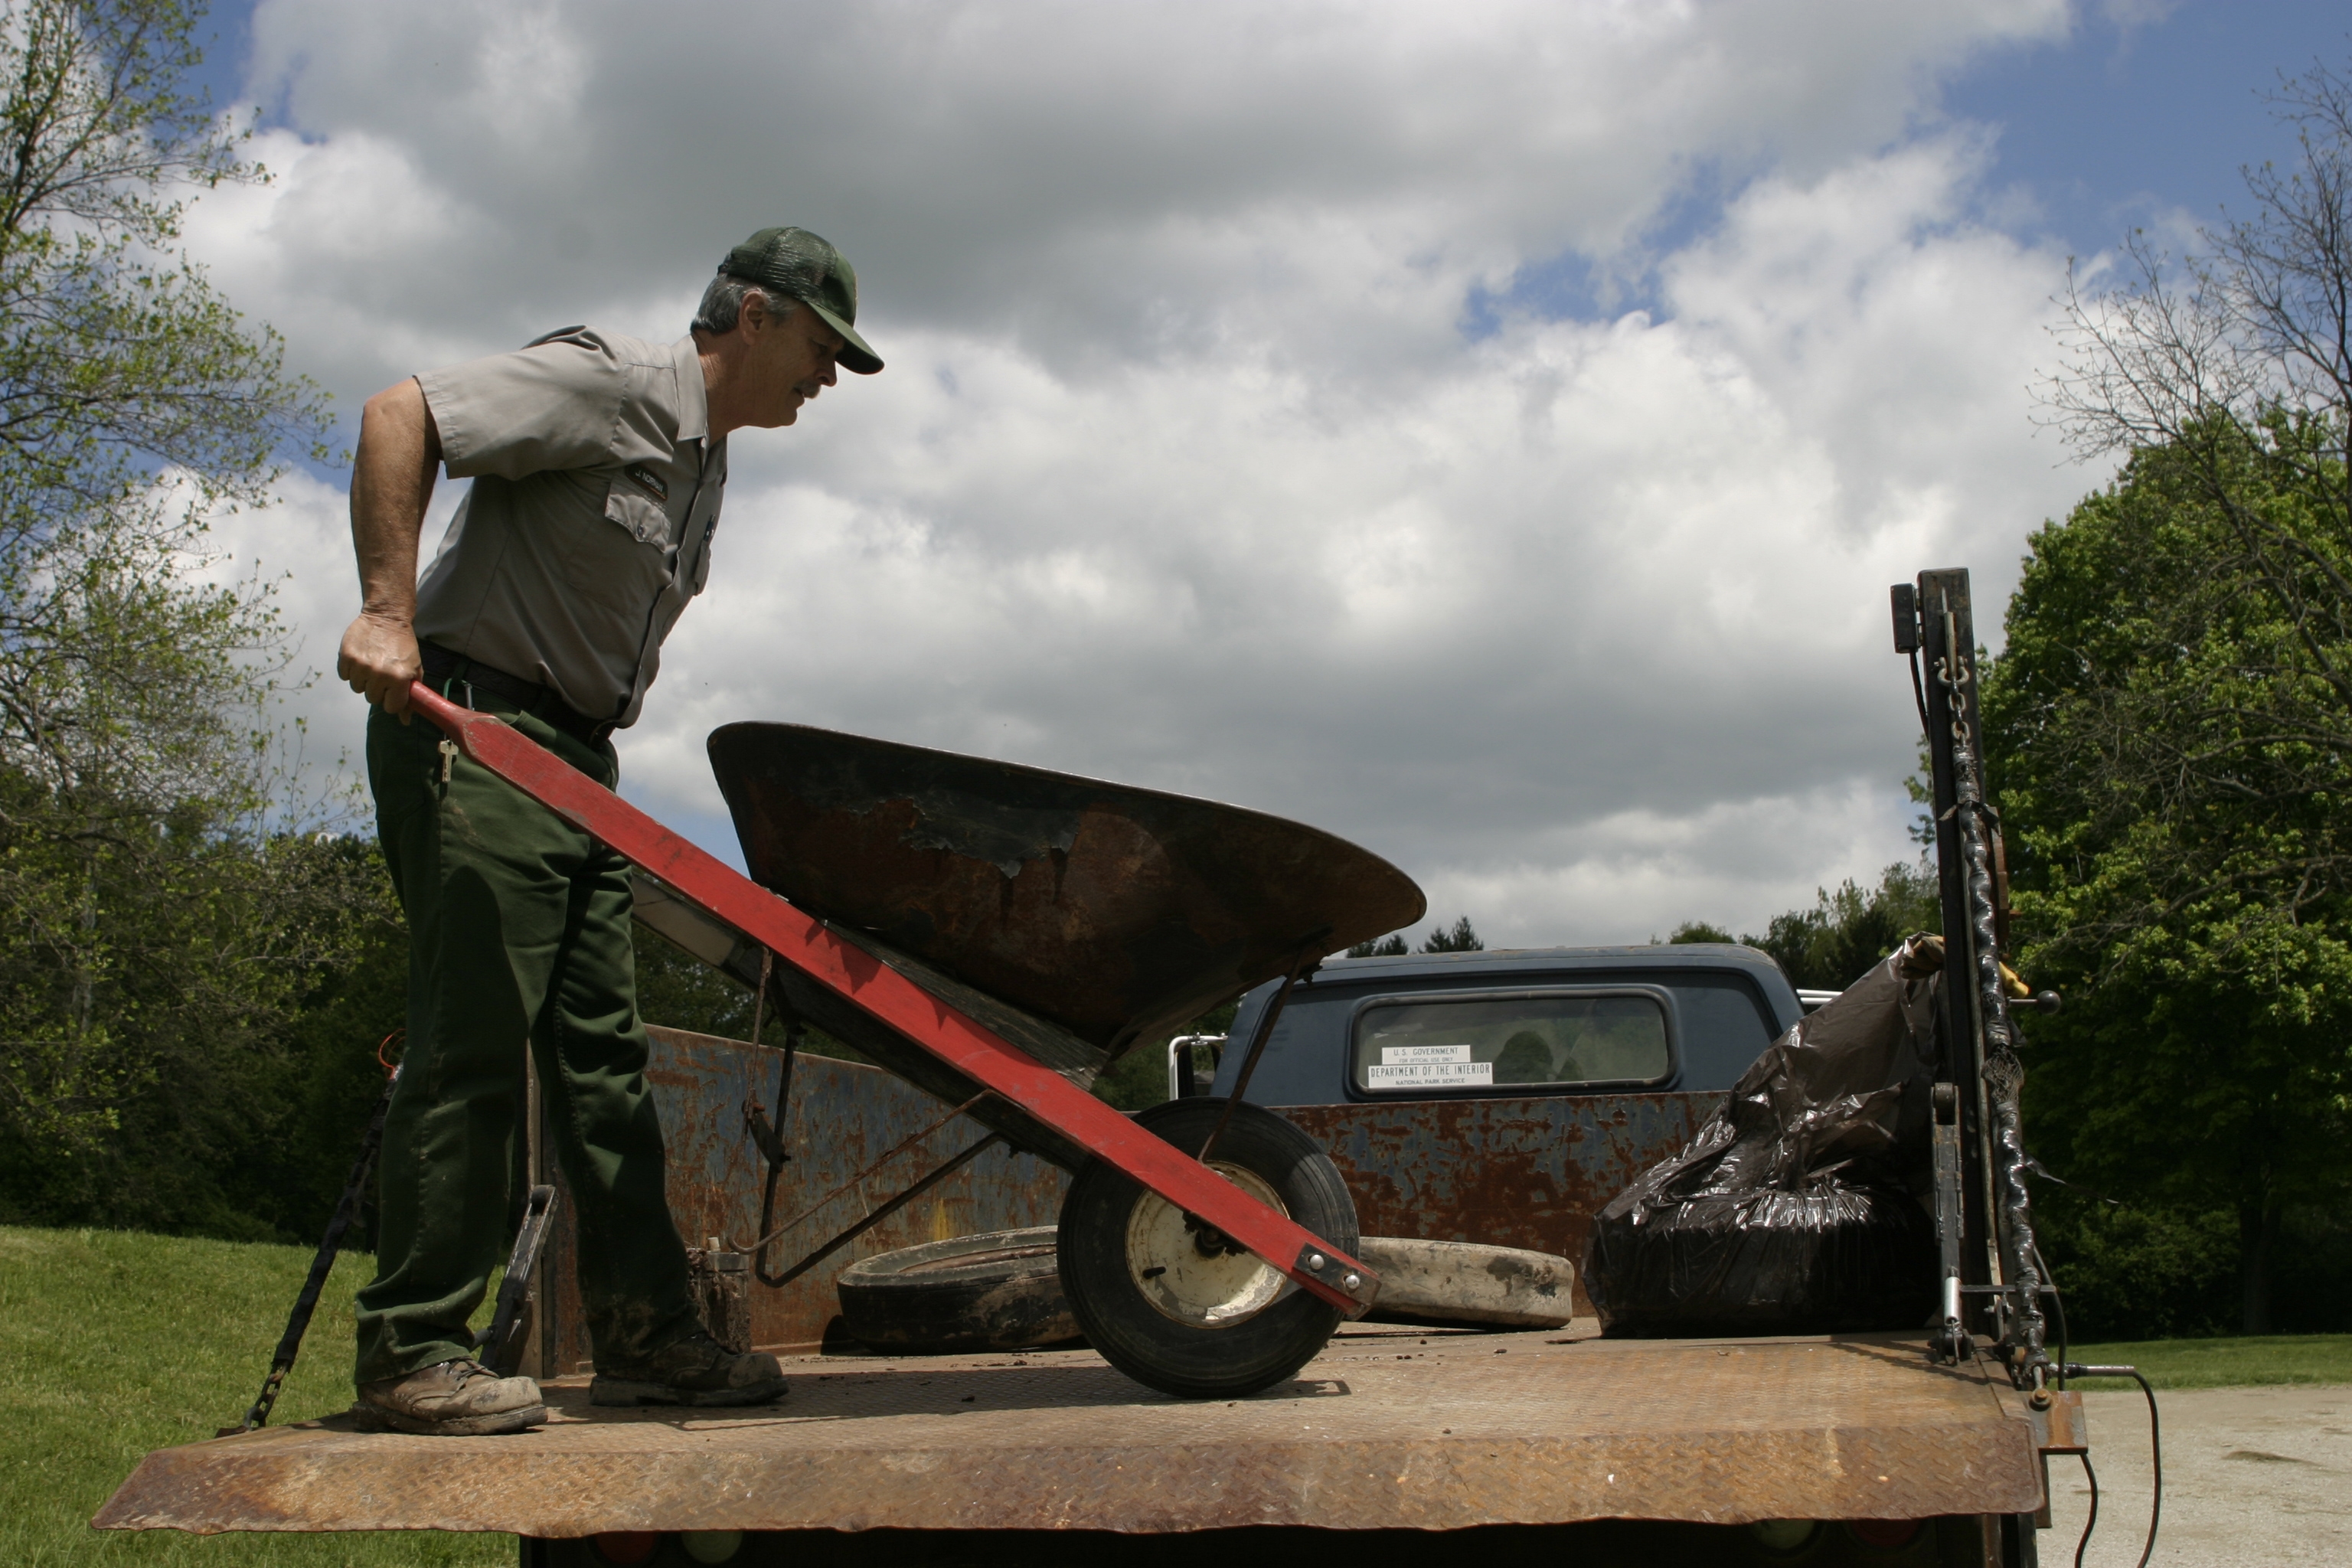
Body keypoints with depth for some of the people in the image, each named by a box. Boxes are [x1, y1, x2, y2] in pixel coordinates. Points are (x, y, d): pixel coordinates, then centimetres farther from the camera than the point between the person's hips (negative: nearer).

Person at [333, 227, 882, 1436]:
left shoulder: (704, 461, 18)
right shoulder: (606, 385, -10)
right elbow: (398, 418, -19)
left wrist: (590, 756, 16)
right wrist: (388, 611, -25)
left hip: (576, 761, 9)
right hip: (469, 733, -9)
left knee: (602, 1052, 6)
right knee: (473, 1050, -10)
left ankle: (644, 1332, 10)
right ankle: (409, 1353, -3)